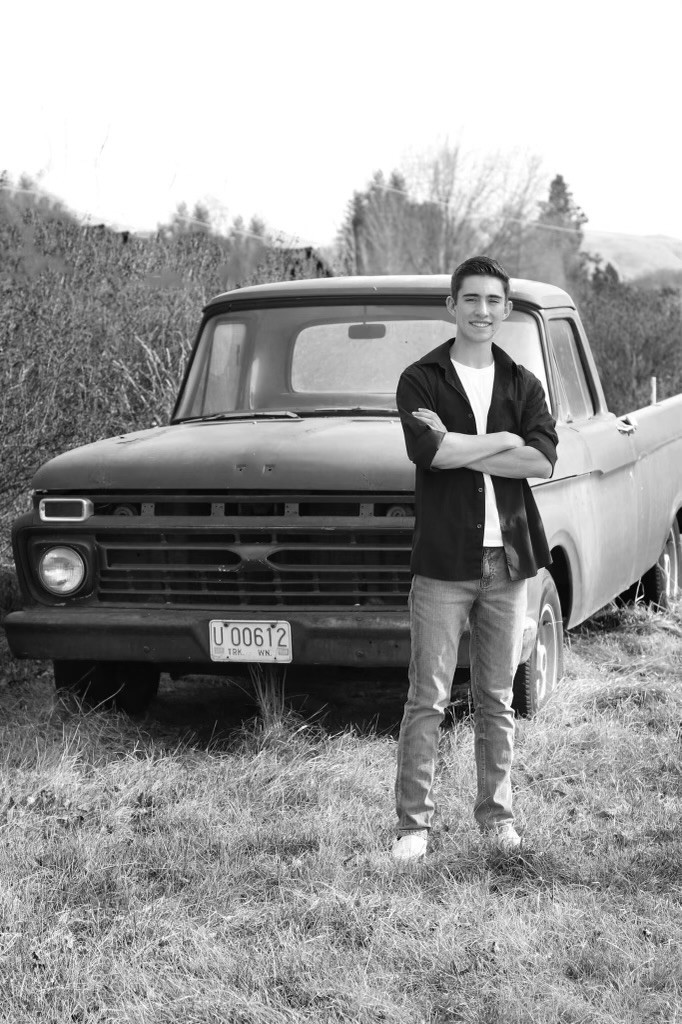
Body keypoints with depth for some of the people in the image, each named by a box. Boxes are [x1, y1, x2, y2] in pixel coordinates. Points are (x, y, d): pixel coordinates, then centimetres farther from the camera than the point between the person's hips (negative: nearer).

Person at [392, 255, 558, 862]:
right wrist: (504, 441, -9)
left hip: (508, 557, 3)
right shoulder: (421, 380, 2)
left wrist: (456, 447, -11)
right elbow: (427, 451, -17)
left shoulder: (522, 384, 10)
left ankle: (497, 813, 20)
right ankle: (415, 822, 3)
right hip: (443, 560, -3)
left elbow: (544, 462, -6)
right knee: (428, 699, -3)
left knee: (497, 699, 9)